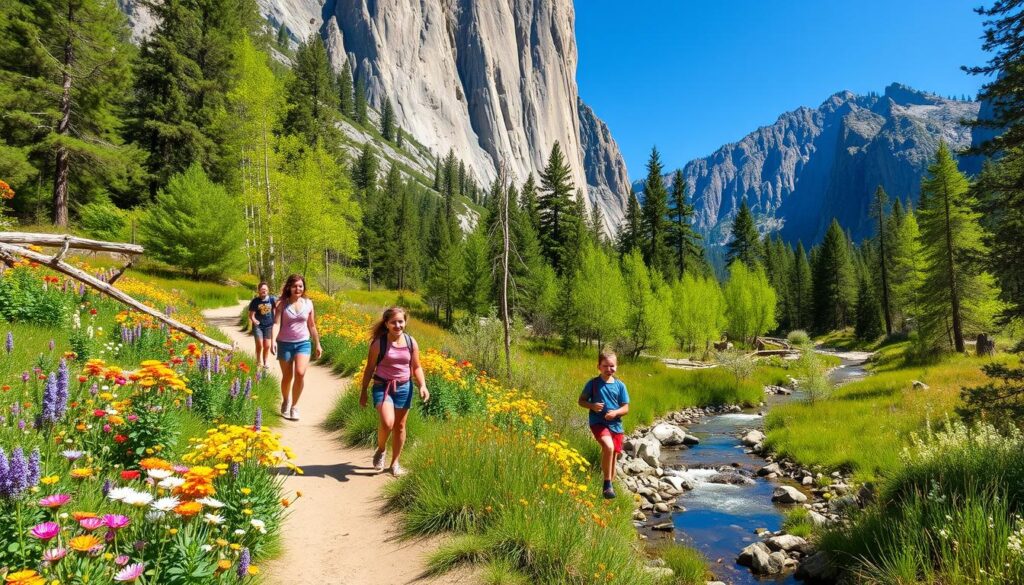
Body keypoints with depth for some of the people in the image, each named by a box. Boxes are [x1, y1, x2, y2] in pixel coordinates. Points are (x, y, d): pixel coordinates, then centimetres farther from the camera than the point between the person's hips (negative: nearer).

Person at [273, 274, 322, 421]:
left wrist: (317, 344, 14)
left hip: (303, 343, 1)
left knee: (300, 373, -18)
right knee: (287, 377, 8)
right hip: (285, 344, -1)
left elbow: (312, 325, 11)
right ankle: (285, 402, 37)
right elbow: (276, 323, -15)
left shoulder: (308, 303, 1)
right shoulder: (282, 304, -6)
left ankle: (294, 405, 0)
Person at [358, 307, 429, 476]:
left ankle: (395, 462, 28)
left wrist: (423, 386, -9)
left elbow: (416, 367, 6)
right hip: (383, 387, -3)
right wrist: (363, 391, 3)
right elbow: (369, 368, -1)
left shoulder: (411, 342, -1)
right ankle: (380, 449, 12)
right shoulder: (379, 343, -9)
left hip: (404, 387, 3)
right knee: (387, 423, -21)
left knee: (400, 426, 11)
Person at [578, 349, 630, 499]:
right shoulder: (593, 383, -3)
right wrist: (592, 405, -15)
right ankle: (607, 485, -15)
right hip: (598, 422, -4)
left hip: (615, 424, 4)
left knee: (613, 455, 11)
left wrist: (615, 412, -15)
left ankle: (610, 484, 31)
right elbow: (581, 401, 4)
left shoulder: (620, 385, 3)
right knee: (609, 447, -28)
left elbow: (625, 408, 6)